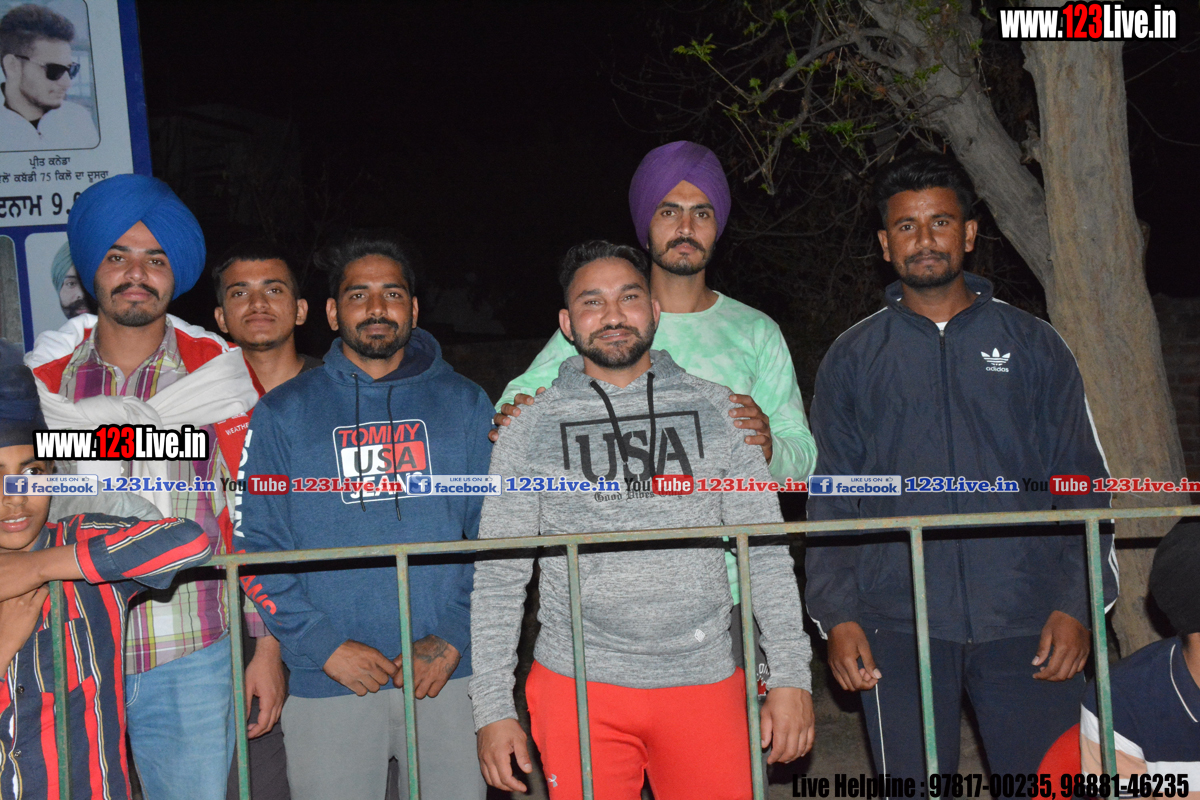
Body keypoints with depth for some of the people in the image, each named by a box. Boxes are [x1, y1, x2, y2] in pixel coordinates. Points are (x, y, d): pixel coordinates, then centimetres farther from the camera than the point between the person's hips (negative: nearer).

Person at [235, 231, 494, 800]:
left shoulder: (463, 403, 7)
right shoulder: (283, 413, 4)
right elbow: (256, 547, 1)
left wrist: (453, 639, -7)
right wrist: (324, 646, -10)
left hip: (448, 678, 1)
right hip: (327, 684, -1)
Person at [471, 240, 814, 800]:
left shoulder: (715, 412, 6)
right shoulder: (530, 431, 4)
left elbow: (765, 553, 6)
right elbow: (498, 578, 4)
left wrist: (790, 675, 0)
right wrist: (493, 708, -1)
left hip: (704, 681, 1)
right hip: (580, 688, -1)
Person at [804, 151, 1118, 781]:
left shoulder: (1033, 345, 10)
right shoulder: (852, 359, 10)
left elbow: (1082, 486, 8)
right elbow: (830, 502, 8)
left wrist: (1077, 606, -4)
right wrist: (837, 616, -3)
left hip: (1026, 625, 0)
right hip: (899, 629, 0)